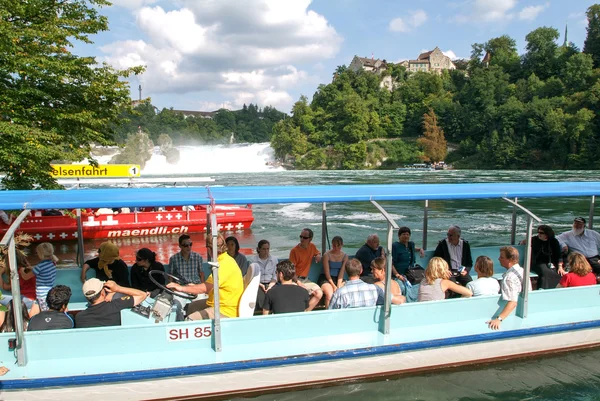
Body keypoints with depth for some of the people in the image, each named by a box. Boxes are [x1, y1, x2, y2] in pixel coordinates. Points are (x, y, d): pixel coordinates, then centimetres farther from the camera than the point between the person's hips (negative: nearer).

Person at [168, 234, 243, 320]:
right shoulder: (225, 259, 11)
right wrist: (195, 287, 17)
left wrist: (182, 288, -19)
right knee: (191, 306, 19)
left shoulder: (225, 264, -22)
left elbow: (206, 288, -26)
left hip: (226, 312, -11)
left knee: (190, 320, -21)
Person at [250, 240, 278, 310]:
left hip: (271, 283, 1)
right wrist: (260, 285, -14)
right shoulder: (254, 260, 6)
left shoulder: (274, 259, 12)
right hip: (258, 284, -1)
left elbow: (275, 275, 8)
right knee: (260, 297, -33)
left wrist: (271, 285, -10)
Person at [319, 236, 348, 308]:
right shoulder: (326, 255, -6)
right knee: (330, 295, -33)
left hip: (339, 279, 4)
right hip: (326, 279, -3)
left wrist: (338, 286, -17)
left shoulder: (345, 256, 5)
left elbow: (342, 272, -3)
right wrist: (334, 286, -18)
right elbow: (327, 273, -10)